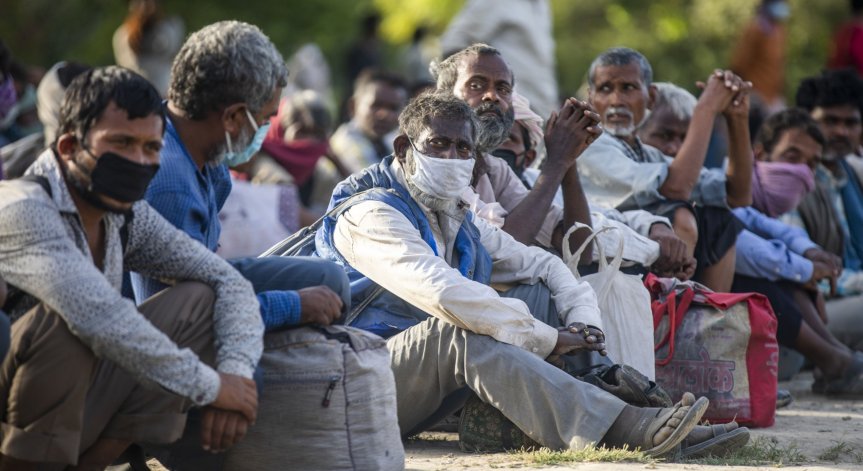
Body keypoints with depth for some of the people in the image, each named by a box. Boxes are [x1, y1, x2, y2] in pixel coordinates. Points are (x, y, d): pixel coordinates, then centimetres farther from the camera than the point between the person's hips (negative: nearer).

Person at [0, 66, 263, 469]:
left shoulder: (126, 217, 4)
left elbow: (228, 282, 6)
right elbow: (99, 317, -33)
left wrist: (236, 372, -15)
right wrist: (210, 387, -25)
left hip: (68, 409, 8)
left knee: (200, 300, 1)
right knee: (60, 319, -33)